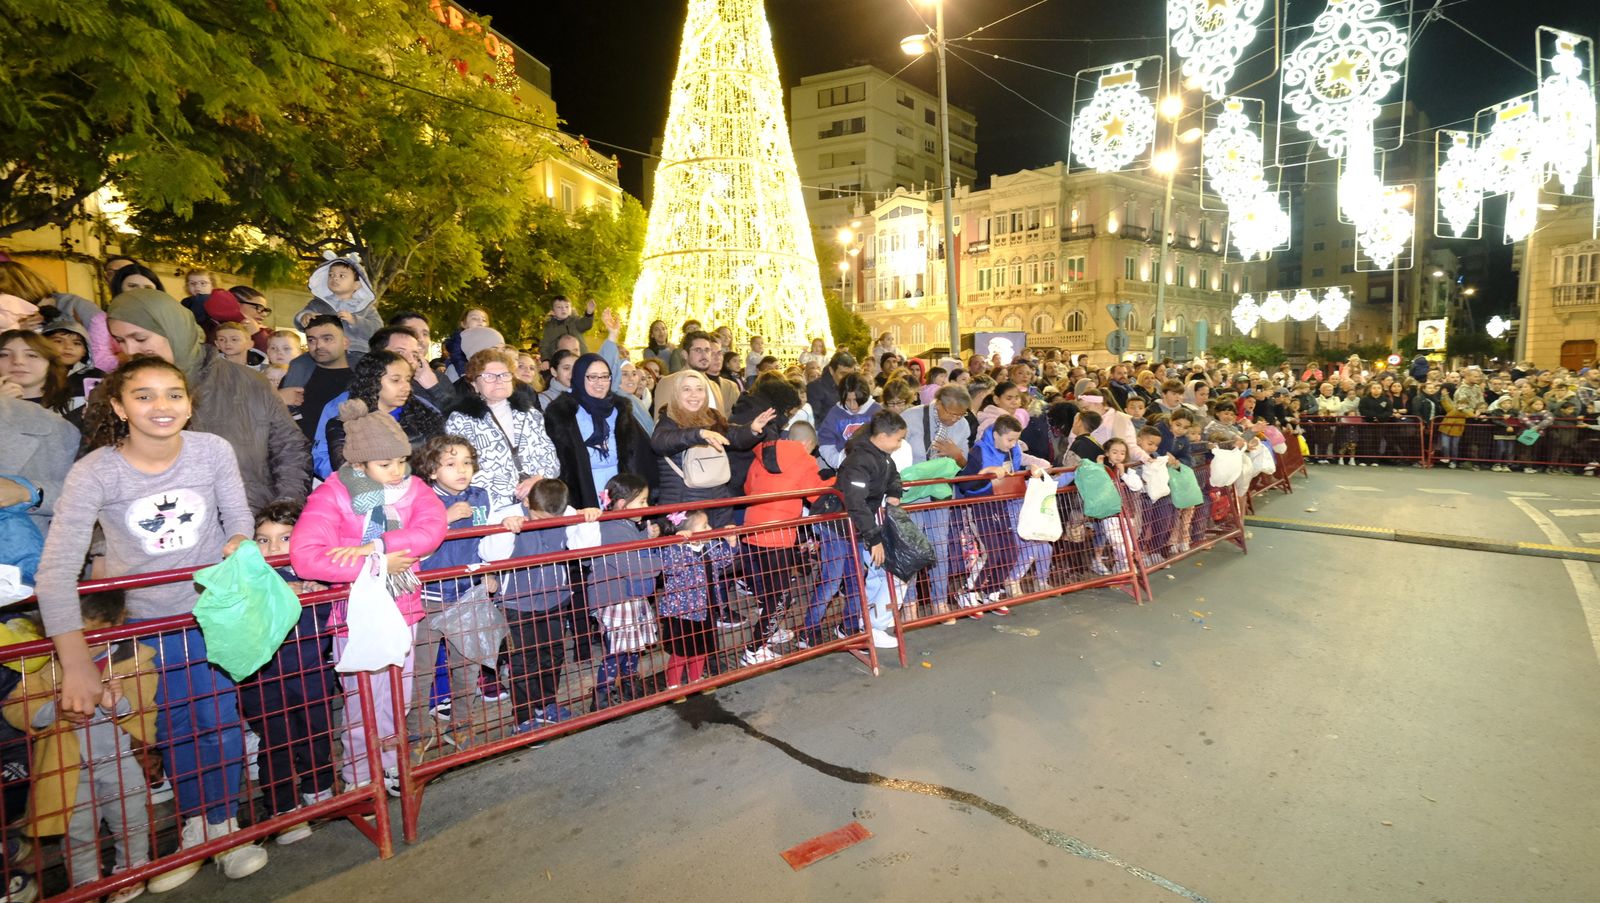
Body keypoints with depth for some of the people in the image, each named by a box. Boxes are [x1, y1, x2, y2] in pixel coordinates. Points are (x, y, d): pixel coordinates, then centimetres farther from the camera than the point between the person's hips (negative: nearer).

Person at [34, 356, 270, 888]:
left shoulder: (213, 450, -14)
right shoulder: (95, 472, -18)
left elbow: (239, 518, 0)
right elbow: (57, 569, -24)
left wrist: (237, 544, -24)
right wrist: (76, 663, -31)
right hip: (146, 618, 0)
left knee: (222, 721, 5)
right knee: (174, 729, 13)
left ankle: (224, 824, 27)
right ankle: (194, 825, 36)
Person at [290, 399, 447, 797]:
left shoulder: (413, 488, -1)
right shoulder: (331, 495, -13)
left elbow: (432, 529, -19)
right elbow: (304, 557, -26)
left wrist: (374, 546, -30)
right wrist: (378, 565, -25)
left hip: (402, 611, 4)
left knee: (398, 702, 17)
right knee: (362, 705, 7)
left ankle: (391, 768, 36)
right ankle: (360, 778, 28)